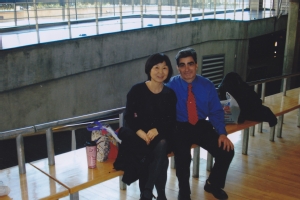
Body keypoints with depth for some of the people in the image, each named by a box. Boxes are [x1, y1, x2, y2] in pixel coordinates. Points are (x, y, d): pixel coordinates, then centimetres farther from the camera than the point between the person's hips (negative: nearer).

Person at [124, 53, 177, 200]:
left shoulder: (170, 94, 5)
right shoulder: (137, 90, -3)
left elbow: (171, 121, 3)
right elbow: (129, 117, -5)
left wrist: (157, 130, -16)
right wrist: (142, 133, -21)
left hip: (161, 135, 2)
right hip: (140, 135, -2)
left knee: (161, 146, -32)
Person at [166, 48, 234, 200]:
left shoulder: (207, 85, 2)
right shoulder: (171, 86, -7)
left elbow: (216, 112, 4)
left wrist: (222, 133, -11)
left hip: (202, 126, 4)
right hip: (180, 127, -3)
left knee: (227, 151, -13)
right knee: (183, 156, -30)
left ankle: (213, 184, 18)